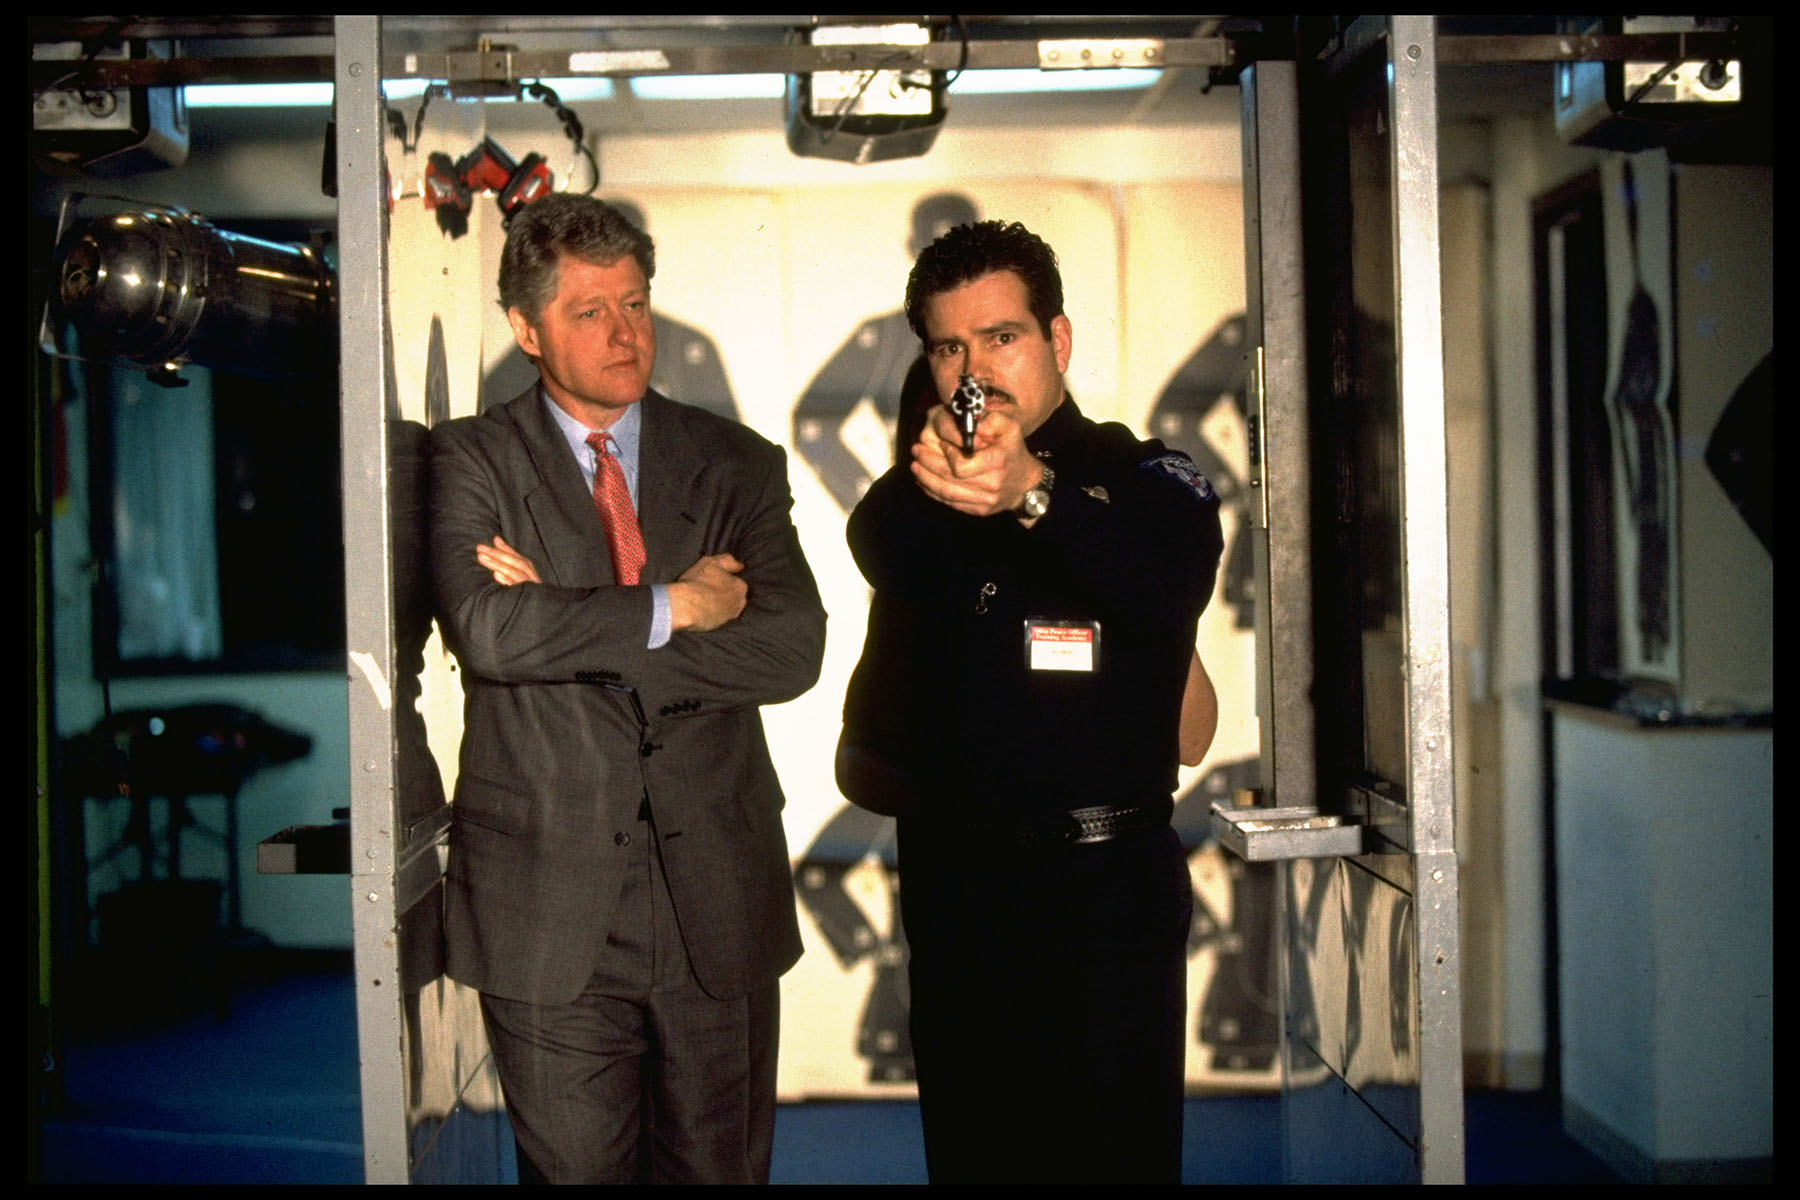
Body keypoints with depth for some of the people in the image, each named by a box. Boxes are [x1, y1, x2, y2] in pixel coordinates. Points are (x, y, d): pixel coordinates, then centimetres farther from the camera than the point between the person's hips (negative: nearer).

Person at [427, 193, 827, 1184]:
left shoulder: (738, 464, 6)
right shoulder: (473, 460, 0)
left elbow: (792, 649, -9)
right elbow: (485, 627, -19)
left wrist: (570, 631, -14)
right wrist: (670, 607, -14)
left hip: (717, 902, 2)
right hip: (548, 910, -2)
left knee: (722, 1165, 13)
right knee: (574, 1169, 11)